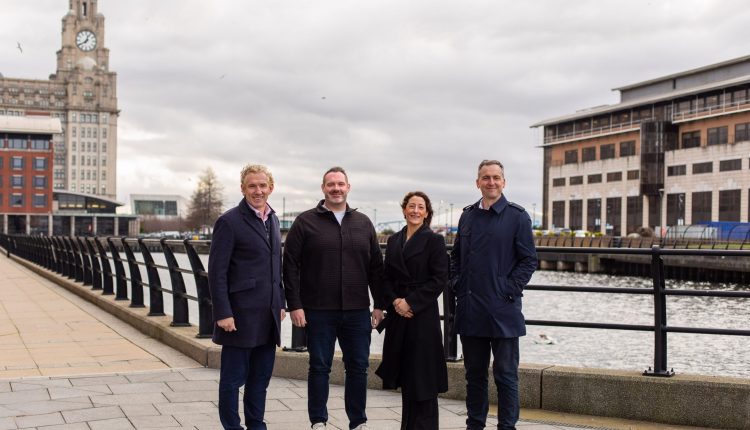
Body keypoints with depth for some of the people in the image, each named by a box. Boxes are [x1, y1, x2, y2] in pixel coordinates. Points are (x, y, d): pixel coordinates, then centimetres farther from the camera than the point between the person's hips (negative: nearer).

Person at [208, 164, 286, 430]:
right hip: (241, 314, -7)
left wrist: (280, 303, 16)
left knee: (261, 377, 14)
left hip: (268, 316, 7)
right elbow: (216, 271, -12)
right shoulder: (230, 221, -9)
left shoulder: (272, 219, 13)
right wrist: (223, 313, -17)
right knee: (233, 378, 4)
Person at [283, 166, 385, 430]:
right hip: (318, 311, -3)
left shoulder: (363, 223, 10)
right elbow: (290, 266, -3)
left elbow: (376, 267, 11)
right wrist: (294, 305, -8)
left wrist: (379, 304, 6)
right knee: (319, 367, 6)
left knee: (358, 367, 8)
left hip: (357, 311, 3)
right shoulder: (306, 222, 0)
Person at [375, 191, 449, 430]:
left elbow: (439, 280, -10)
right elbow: (386, 277, 11)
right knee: (404, 374, 10)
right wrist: (394, 301, -7)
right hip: (398, 315, 5)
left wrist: (411, 302, -14)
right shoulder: (394, 241, 12)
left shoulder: (434, 241, -4)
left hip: (423, 315, -5)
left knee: (422, 374, -2)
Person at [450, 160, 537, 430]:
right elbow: (456, 256, 18)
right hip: (470, 310, 5)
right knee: (474, 373, 13)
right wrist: (458, 285, 6)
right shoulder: (467, 215, 11)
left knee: (506, 375, 2)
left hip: (502, 310, -4)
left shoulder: (517, 216, -3)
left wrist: (510, 290, -11)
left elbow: (529, 260, -4)